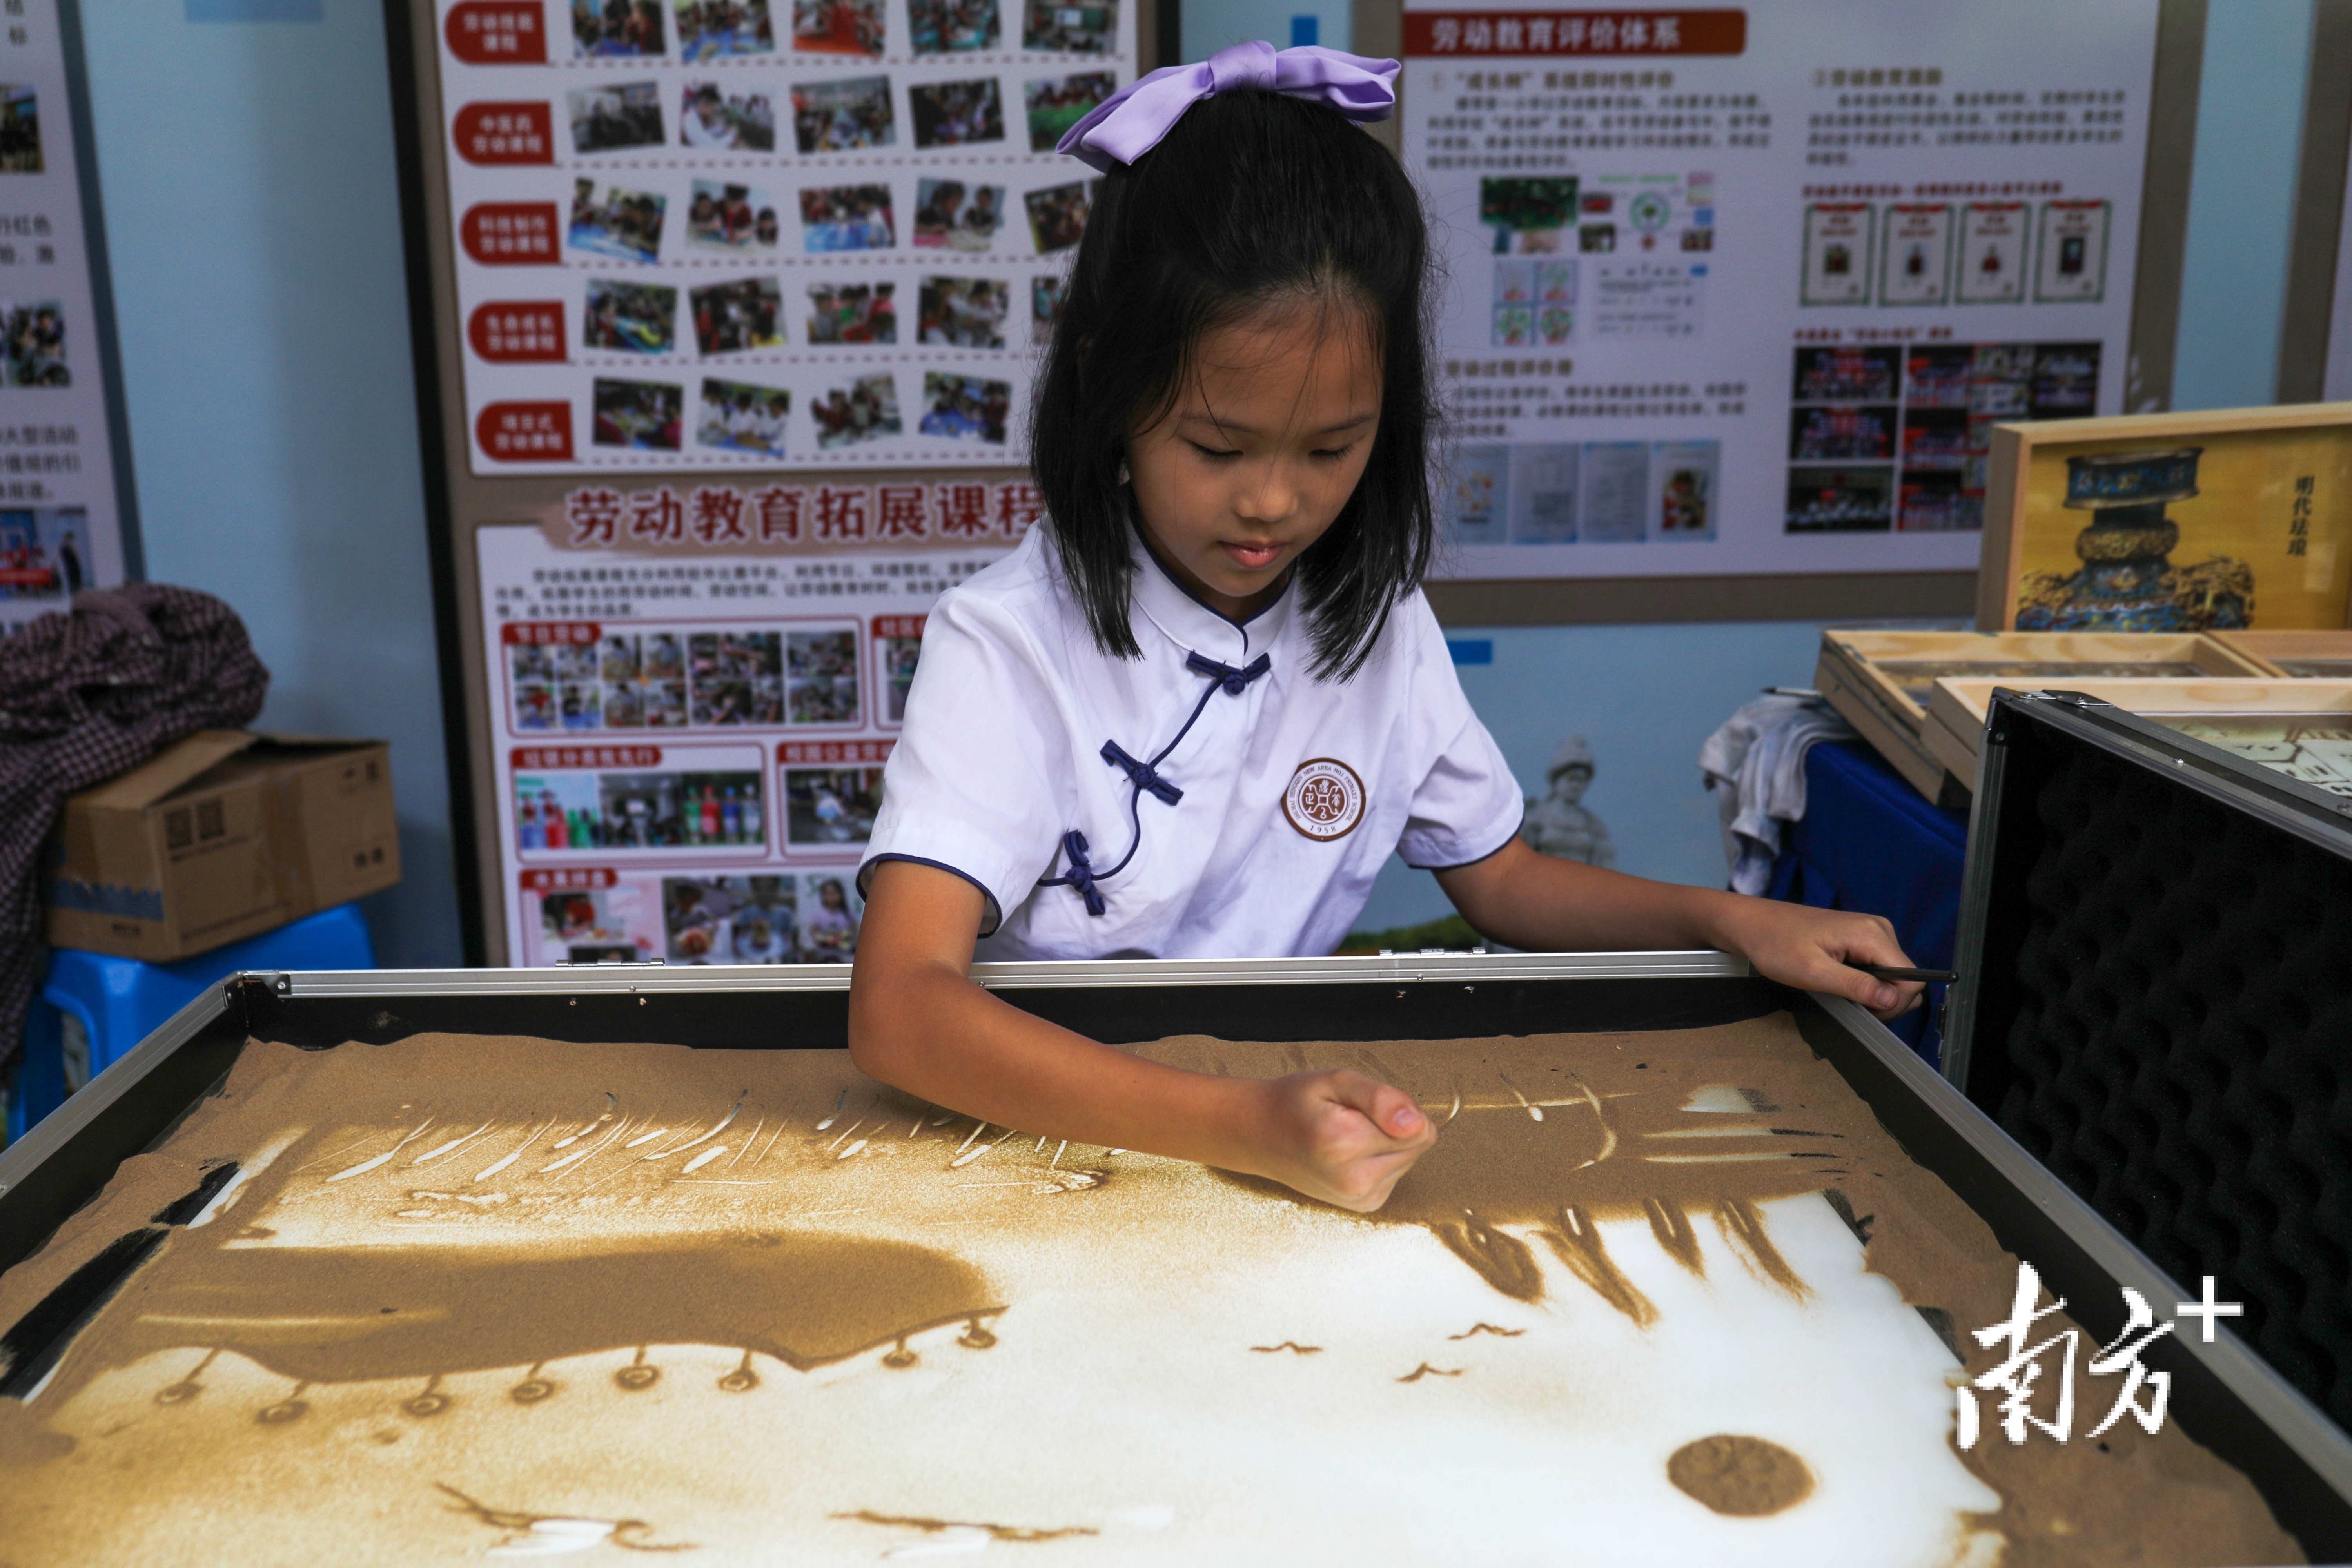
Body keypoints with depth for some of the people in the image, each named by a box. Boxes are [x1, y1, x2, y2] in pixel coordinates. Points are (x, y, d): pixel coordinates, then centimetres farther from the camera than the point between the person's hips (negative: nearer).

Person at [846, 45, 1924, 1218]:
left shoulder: (1380, 630, -1)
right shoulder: (1006, 649, -17)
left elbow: (1499, 878, 14)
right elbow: (897, 1013, -29)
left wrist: (1727, 919, -2)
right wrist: (1240, 1127, -39)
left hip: (1298, 1112, 4)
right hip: (1042, 1138, -3)